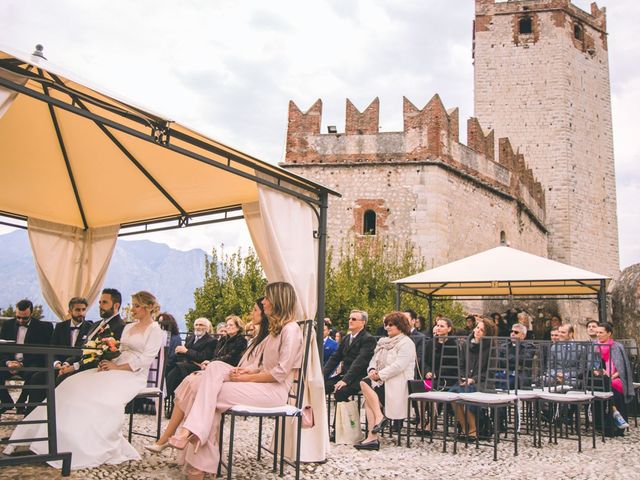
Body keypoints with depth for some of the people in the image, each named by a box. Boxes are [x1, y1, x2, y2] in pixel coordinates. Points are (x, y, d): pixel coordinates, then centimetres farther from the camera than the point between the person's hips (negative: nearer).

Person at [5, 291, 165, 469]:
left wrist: (117, 367, -16)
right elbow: (118, 351, 19)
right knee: (76, 386, -12)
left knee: (102, 397, -32)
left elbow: (146, 359, -12)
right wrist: (108, 362, -3)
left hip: (134, 375, -8)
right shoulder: (128, 327, 22)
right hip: (115, 369, 8)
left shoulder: (156, 330, -3)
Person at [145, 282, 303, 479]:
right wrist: (250, 369, -1)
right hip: (262, 383, 9)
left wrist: (247, 378, -13)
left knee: (211, 392, -20)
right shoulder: (277, 328, 20)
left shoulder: (291, 329, -11)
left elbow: (280, 372, -17)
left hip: (274, 390, -9)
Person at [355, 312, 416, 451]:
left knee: (365, 384, -24)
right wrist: (372, 370, -4)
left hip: (397, 384, -7)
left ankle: (380, 417, -20)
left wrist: (380, 375, -18)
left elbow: (398, 366, -17)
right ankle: (372, 438, -23)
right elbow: (374, 359, 18)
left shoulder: (406, 343, -5)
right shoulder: (384, 342, 21)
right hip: (382, 381, 7)